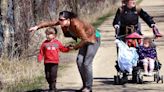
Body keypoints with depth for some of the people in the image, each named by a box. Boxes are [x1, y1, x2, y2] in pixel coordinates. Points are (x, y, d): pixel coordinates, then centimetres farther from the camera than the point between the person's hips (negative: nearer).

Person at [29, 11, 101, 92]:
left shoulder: (76, 25, -36)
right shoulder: (63, 22, -14)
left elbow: (85, 39, -30)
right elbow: (49, 23, -12)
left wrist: (76, 47, -19)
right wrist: (37, 27, -24)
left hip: (94, 39, -8)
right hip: (86, 39, 8)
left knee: (86, 63, -10)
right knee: (79, 61, 2)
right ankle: (85, 85, 12)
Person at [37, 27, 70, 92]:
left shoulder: (57, 43, 9)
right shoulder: (45, 43, 6)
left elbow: (63, 49, 19)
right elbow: (41, 52, 5)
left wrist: (68, 48, 4)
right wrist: (39, 59, -8)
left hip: (54, 62, -1)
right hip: (47, 62, 1)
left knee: (53, 75, -10)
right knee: (48, 76, 3)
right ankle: (51, 86, 21)